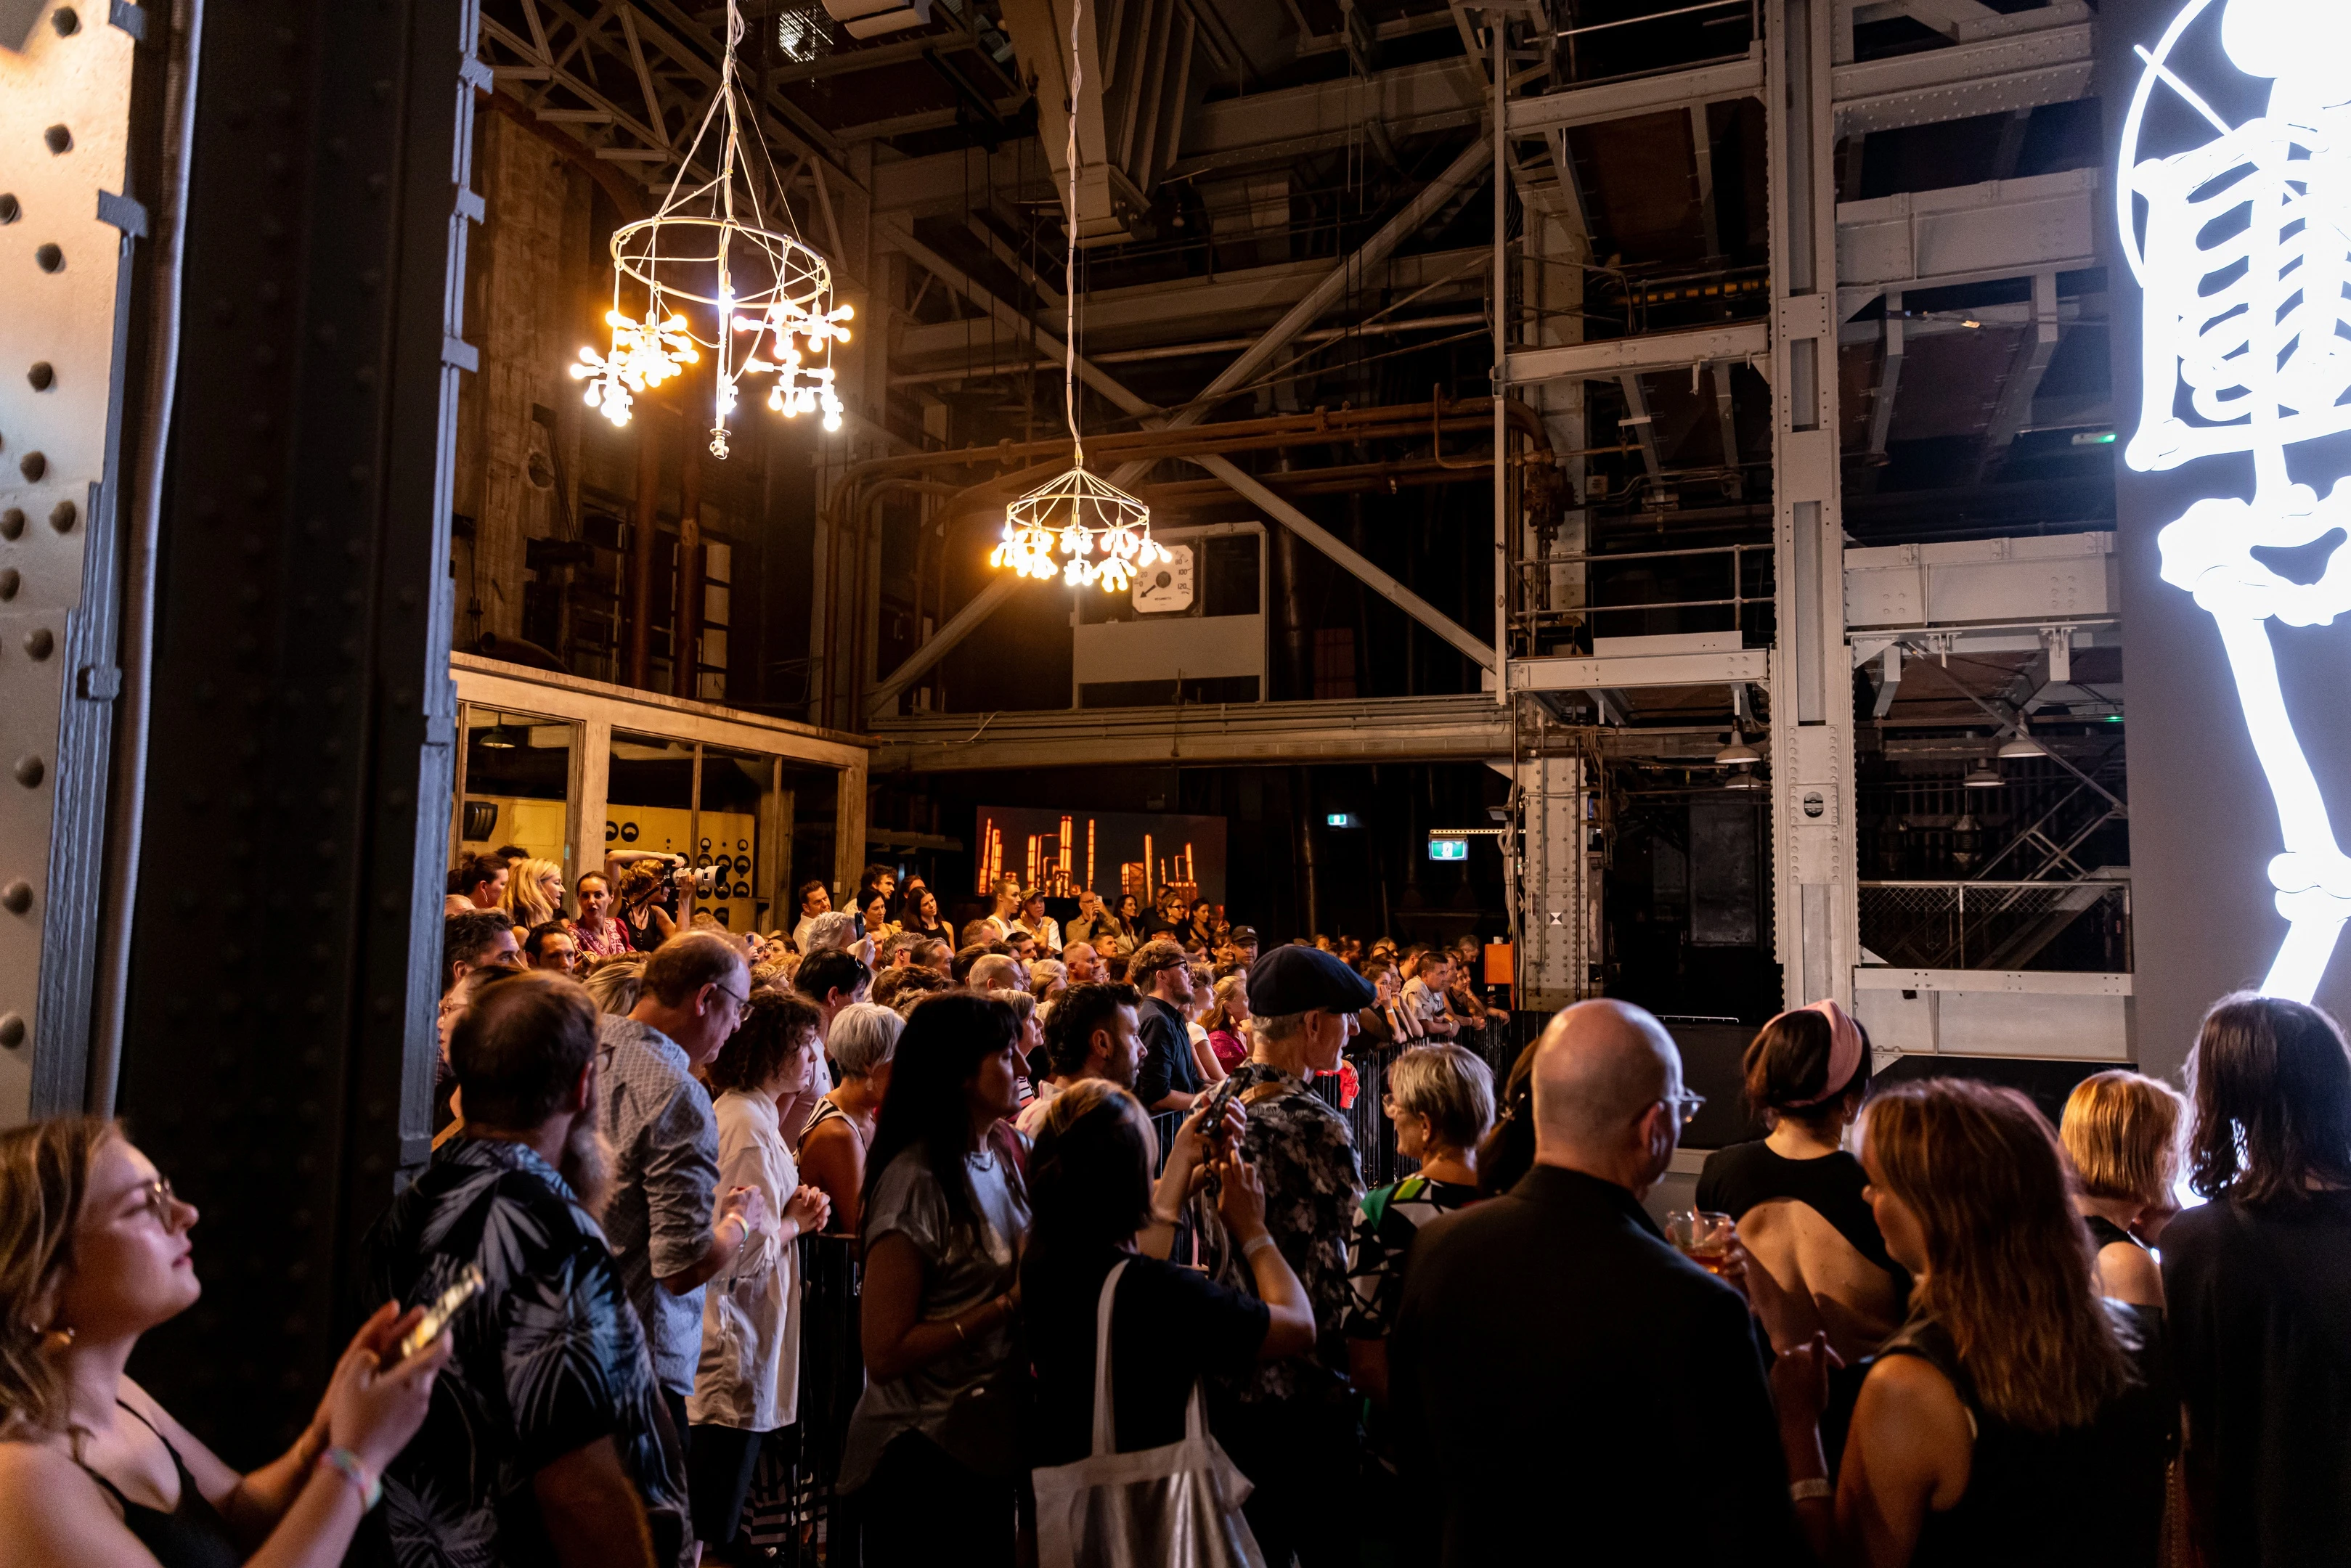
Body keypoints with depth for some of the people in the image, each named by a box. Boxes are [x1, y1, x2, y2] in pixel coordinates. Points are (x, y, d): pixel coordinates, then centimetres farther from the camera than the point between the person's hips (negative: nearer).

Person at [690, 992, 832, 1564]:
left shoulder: (729, 1111, 10)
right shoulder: (752, 1126, -20)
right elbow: (750, 1250, -23)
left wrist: (795, 1209, 3)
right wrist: (797, 1220, -5)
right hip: (736, 1344, -10)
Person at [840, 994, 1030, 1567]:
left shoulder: (1002, 1159, 4)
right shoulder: (917, 1182, -20)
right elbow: (885, 1356, -20)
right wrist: (1008, 1305, -22)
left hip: (988, 1446, 8)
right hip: (924, 1455, -7)